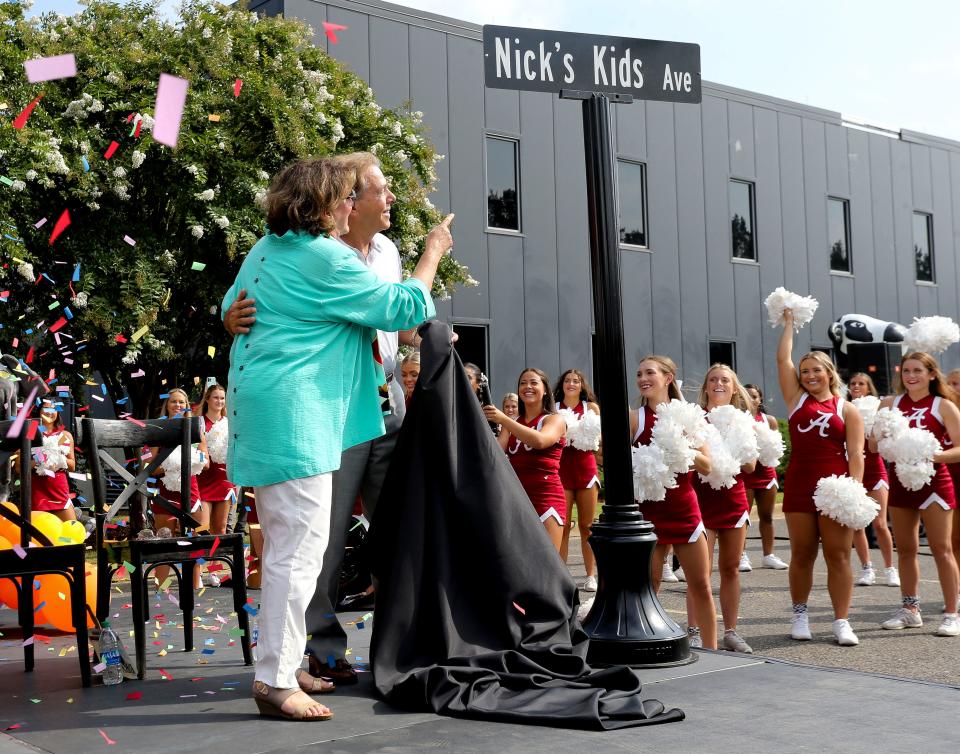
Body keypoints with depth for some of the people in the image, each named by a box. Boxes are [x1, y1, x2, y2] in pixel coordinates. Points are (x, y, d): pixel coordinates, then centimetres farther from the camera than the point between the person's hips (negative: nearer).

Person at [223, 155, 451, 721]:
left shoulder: (266, 249, 15)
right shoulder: (327, 259, -13)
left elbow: (230, 308, 29)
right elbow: (403, 309, -7)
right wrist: (434, 252, 5)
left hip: (260, 411, 10)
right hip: (294, 414, -10)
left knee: (287, 545, 16)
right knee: (301, 547, -9)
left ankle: (283, 664, 24)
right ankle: (275, 680, -6)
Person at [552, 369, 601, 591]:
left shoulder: (591, 407, 7)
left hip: (586, 468, 0)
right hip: (561, 469, 0)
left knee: (587, 525, 4)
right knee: (562, 525, -3)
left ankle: (591, 575, 10)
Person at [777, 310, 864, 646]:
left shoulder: (847, 409, 5)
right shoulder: (797, 399, 10)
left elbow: (855, 454, -1)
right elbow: (783, 359, 8)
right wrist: (789, 322, 17)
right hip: (799, 487, 2)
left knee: (838, 556, 0)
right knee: (802, 555, 7)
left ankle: (841, 622, 5)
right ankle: (800, 615, 20)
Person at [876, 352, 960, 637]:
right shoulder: (890, 404, 6)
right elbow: (874, 445, 6)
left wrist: (932, 455, -23)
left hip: (933, 481, -4)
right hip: (900, 480, 4)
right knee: (905, 549, 11)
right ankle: (910, 609, 22)